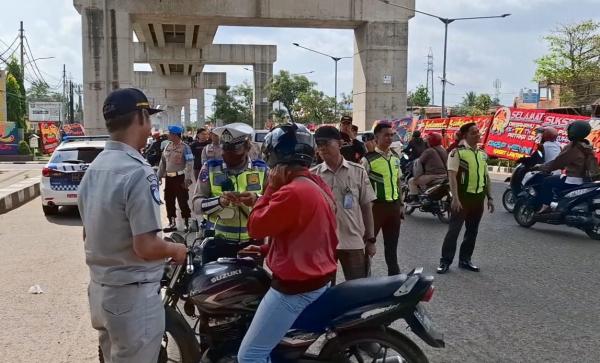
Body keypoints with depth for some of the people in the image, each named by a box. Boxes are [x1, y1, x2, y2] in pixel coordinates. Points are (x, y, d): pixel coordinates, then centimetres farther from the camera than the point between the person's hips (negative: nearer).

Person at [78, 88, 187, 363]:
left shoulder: (93, 168, 5)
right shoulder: (138, 172, -23)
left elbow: (90, 234, 13)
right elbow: (146, 247, -25)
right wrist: (176, 250, -7)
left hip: (99, 289, 9)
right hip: (132, 294, -8)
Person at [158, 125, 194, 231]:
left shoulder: (184, 147, -10)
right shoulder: (168, 146, 9)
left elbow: (189, 164, -14)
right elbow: (163, 162, 16)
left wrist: (187, 179, -19)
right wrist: (159, 175, 14)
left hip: (180, 177, -7)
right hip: (169, 177, 7)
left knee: (182, 201, -3)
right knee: (169, 201, 10)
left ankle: (187, 223, 7)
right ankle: (172, 223, 21)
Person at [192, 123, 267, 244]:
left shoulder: (261, 169, 1)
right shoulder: (210, 168, -1)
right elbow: (196, 205, -7)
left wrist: (258, 200, -24)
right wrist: (219, 201, -26)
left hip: (253, 241, 1)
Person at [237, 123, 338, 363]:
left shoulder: (292, 192, -24)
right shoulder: (318, 185, 8)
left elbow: (256, 227, -15)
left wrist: (271, 188, -9)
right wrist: (266, 250, 16)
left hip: (295, 285, -10)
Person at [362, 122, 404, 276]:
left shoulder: (395, 156, 9)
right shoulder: (368, 159, -12)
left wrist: (401, 204, 14)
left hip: (394, 206, 6)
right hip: (376, 205, -6)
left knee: (392, 243, 16)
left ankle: (394, 273, 29)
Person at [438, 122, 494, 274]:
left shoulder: (482, 154, 12)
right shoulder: (457, 152, -9)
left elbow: (486, 177, 18)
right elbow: (452, 176, -14)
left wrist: (489, 197, 13)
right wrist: (455, 198, -22)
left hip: (478, 197, 7)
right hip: (463, 196, -6)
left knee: (472, 231, 12)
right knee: (454, 229, -5)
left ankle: (465, 260, 23)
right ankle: (445, 261, 3)